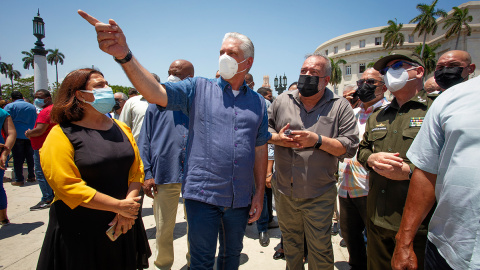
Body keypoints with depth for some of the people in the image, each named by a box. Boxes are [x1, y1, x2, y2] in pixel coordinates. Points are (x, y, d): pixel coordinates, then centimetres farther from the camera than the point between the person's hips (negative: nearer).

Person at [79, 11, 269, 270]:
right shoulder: (199, 88, -1)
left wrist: (260, 193, 6)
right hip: (203, 196, -2)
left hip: (240, 200, 3)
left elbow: (260, 150, 7)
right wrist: (124, 55, -30)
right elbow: (155, 93, -15)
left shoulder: (258, 102, 6)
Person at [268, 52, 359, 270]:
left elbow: (350, 147, -10)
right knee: (290, 242, 23)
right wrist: (277, 139, -12)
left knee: (320, 250, 9)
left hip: (318, 196, -3)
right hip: (284, 191, 3)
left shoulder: (340, 107, -5)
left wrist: (318, 141, -22)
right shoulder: (282, 101, 3)